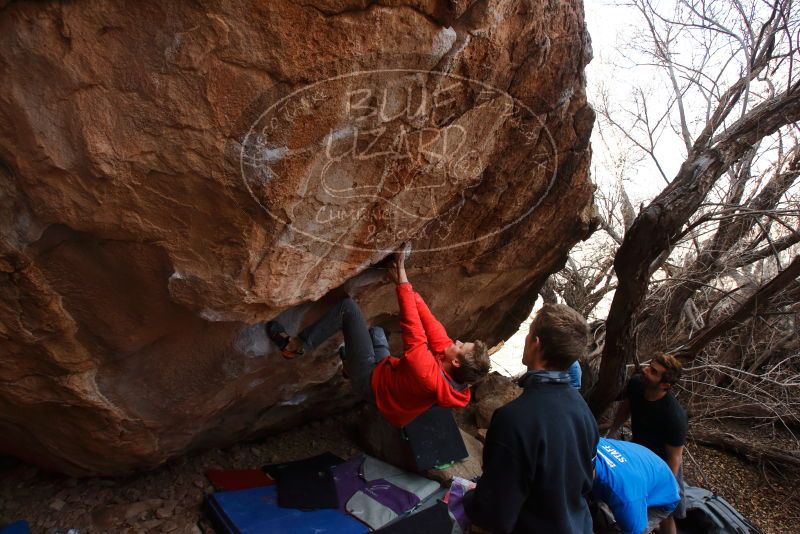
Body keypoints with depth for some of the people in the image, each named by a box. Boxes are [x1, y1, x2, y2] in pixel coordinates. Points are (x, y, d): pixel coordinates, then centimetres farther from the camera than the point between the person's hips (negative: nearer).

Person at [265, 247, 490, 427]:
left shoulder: (427, 375, -39)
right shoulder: (456, 380, -17)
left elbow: (413, 331, -38)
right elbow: (433, 328, -13)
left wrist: (401, 273, -33)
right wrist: (406, 286, -13)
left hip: (371, 380, -7)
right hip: (387, 373, 7)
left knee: (348, 306, -13)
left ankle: (294, 346, -1)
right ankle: (348, 361, 42)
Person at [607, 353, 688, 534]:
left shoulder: (675, 418, -40)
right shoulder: (635, 383, -24)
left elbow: (674, 458, -26)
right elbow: (625, 406, 1)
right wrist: (612, 432, 4)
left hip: (661, 465, -6)